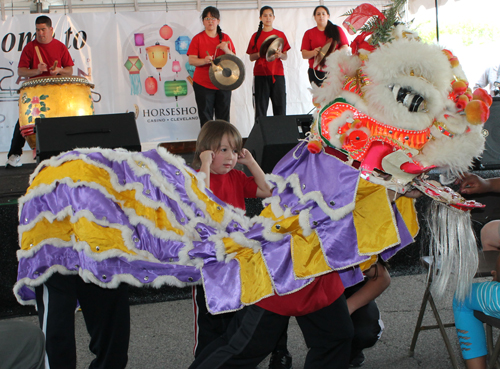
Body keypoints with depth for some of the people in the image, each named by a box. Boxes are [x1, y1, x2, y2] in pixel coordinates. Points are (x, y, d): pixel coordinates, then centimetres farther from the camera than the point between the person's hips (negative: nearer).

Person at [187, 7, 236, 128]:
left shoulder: (225, 38, 9)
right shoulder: (198, 38, 1)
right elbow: (191, 60, -7)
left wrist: (226, 50, -13)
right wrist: (204, 61, -26)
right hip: (203, 84, -2)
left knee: (223, 117, 4)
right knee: (205, 117, -2)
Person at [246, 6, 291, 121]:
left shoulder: (280, 35, 10)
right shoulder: (256, 36, 9)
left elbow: (285, 56, 9)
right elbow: (251, 57, 8)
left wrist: (280, 55, -13)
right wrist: (260, 54, -12)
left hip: (277, 74, 1)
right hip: (260, 74, 0)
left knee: (280, 107, -4)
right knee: (260, 108, -5)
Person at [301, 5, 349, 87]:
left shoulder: (337, 30, 14)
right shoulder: (309, 33, 14)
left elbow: (345, 48, 8)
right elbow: (304, 54, 7)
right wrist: (313, 52, -15)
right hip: (316, 73, 0)